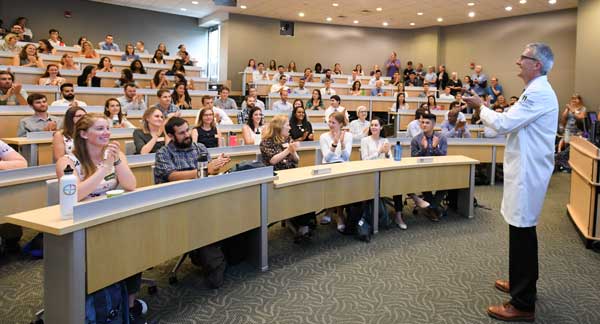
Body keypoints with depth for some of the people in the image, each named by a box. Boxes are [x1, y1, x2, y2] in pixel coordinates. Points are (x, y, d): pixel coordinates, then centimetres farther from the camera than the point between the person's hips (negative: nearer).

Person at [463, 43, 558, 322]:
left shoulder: (539, 93, -18)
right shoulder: (537, 90, 15)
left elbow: (504, 124, -20)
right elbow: (512, 122, 17)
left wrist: (481, 107, -5)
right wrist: (484, 109, 10)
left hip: (528, 172, -11)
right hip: (526, 169, 11)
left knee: (522, 232, -6)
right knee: (523, 231, 21)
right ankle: (522, 283, 37)